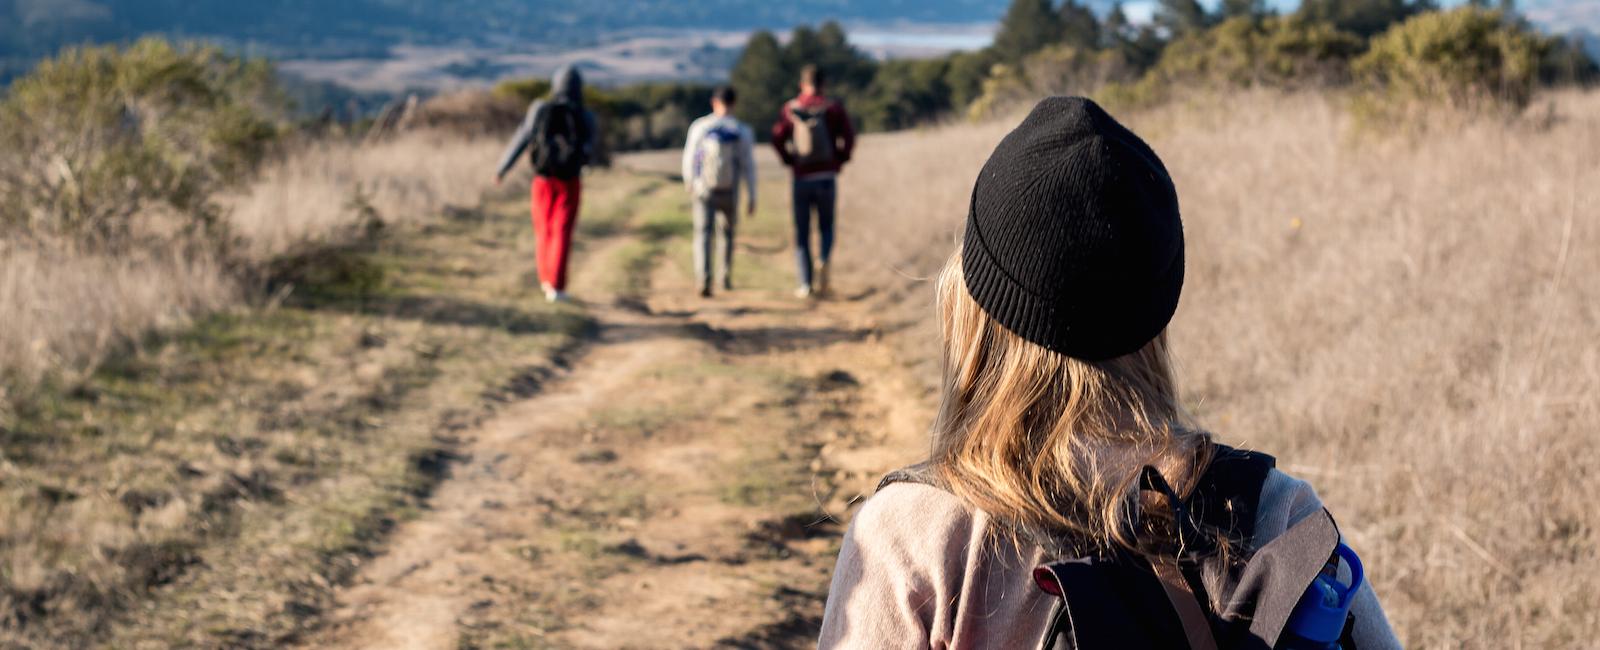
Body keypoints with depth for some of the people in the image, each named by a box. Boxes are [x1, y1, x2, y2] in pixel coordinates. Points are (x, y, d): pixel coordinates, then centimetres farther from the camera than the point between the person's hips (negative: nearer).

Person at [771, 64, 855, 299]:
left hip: (801, 177, 0)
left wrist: (789, 160, 6)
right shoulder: (834, 108, -1)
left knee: (802, 232, 8)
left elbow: (777, 138, -7)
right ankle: (824, 261, -16)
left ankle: (805, 284, 3)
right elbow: (849, 137, -8)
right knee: (826, 225, 14)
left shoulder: (791, 109, 0)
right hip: (827, 176, 0)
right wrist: (840, 160, 4)